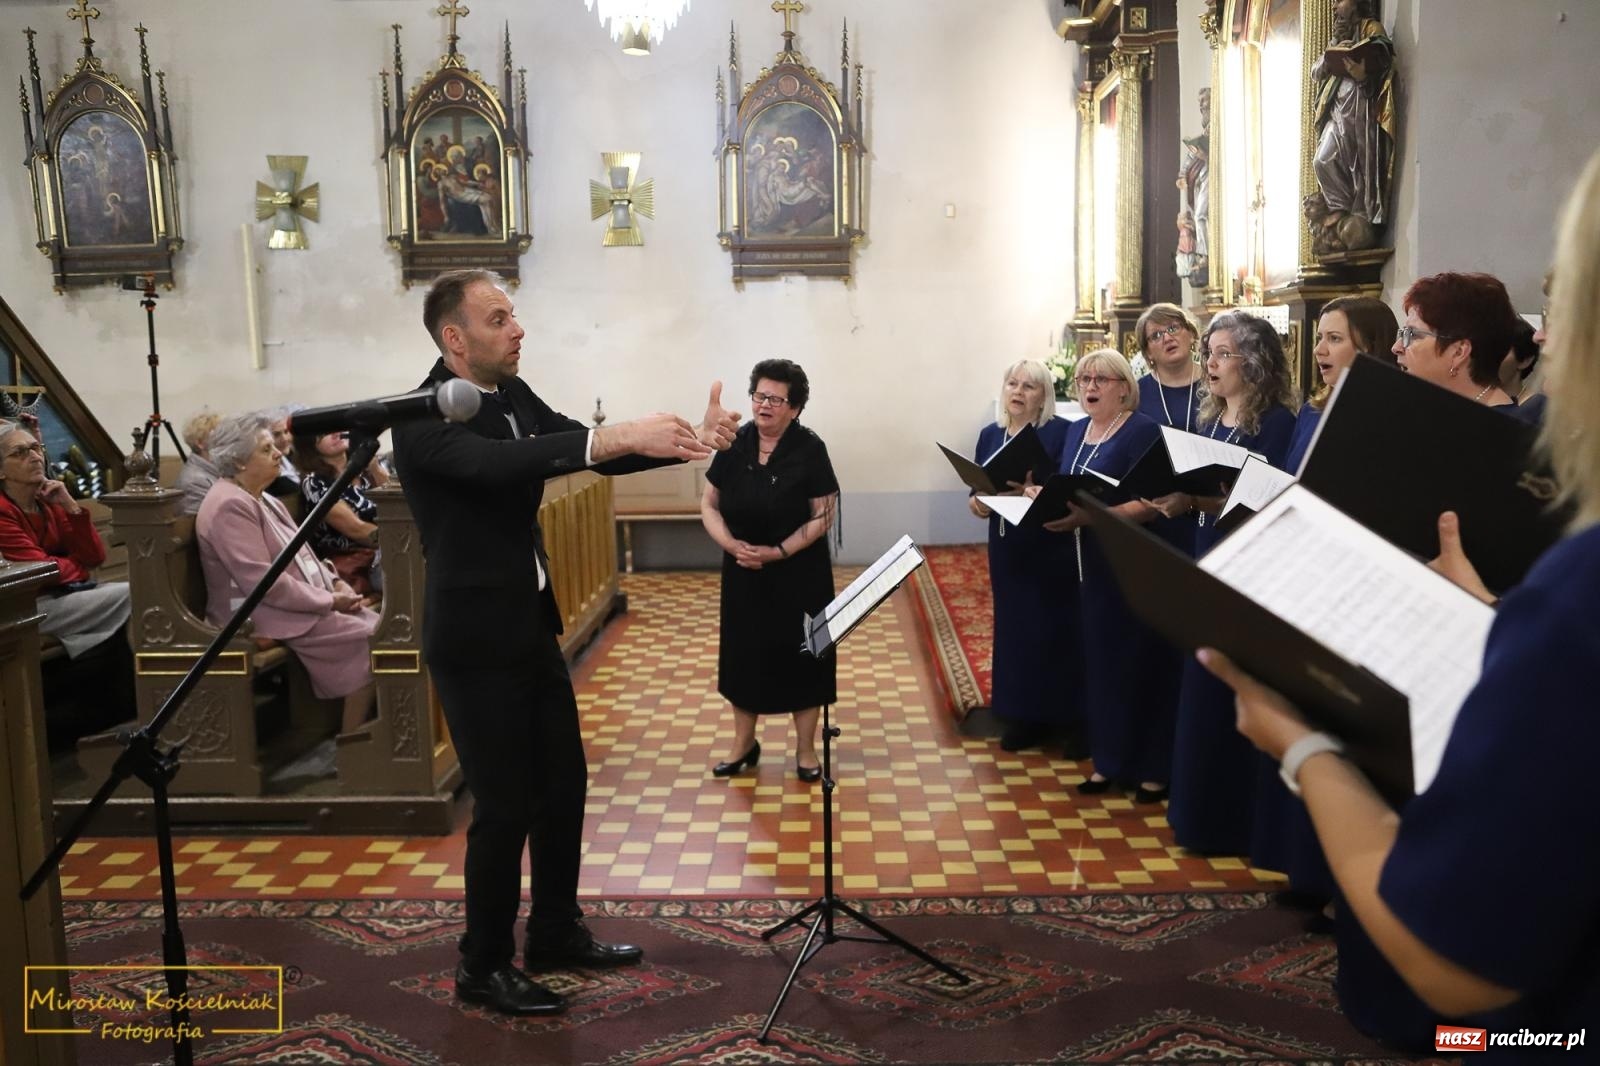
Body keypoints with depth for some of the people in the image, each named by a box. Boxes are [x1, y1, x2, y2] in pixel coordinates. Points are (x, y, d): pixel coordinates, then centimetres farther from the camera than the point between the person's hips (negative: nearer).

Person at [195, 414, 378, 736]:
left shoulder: (261, 497, 15)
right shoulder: (230, 506, -18)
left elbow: (300, 553, 19)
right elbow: (264, 583, -24)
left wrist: (336, 583, 1)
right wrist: (329, 601, -18)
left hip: (301, 602, 10)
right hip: (267, 615, -10)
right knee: (369, 640, -19)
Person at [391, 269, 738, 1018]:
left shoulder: (513, 394, 6)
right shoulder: (423, 418, -18)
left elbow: (589, 450, 4)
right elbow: (500, 462, -37)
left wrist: (691, 442, -11)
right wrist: (621, 437, -45)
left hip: (532, 626, 8)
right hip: (477, 641, -8)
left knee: (564, 784, 16)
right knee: (506, 805, 0)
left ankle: (557, 933, 34)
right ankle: (483, 967, 19)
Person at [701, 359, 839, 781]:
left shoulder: (809, 449, -11)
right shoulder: (734, 444, -2)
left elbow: (823, 516, -11)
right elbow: (709, 504, 2)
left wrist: (778, 551, -19)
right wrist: (731, 545, -15)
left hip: (798, 574, -3)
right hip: (743, 574, 3)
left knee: (800, 656, 5)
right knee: (743, 653, 12)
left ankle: (805, 748, 21)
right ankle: (743, 743, 29)